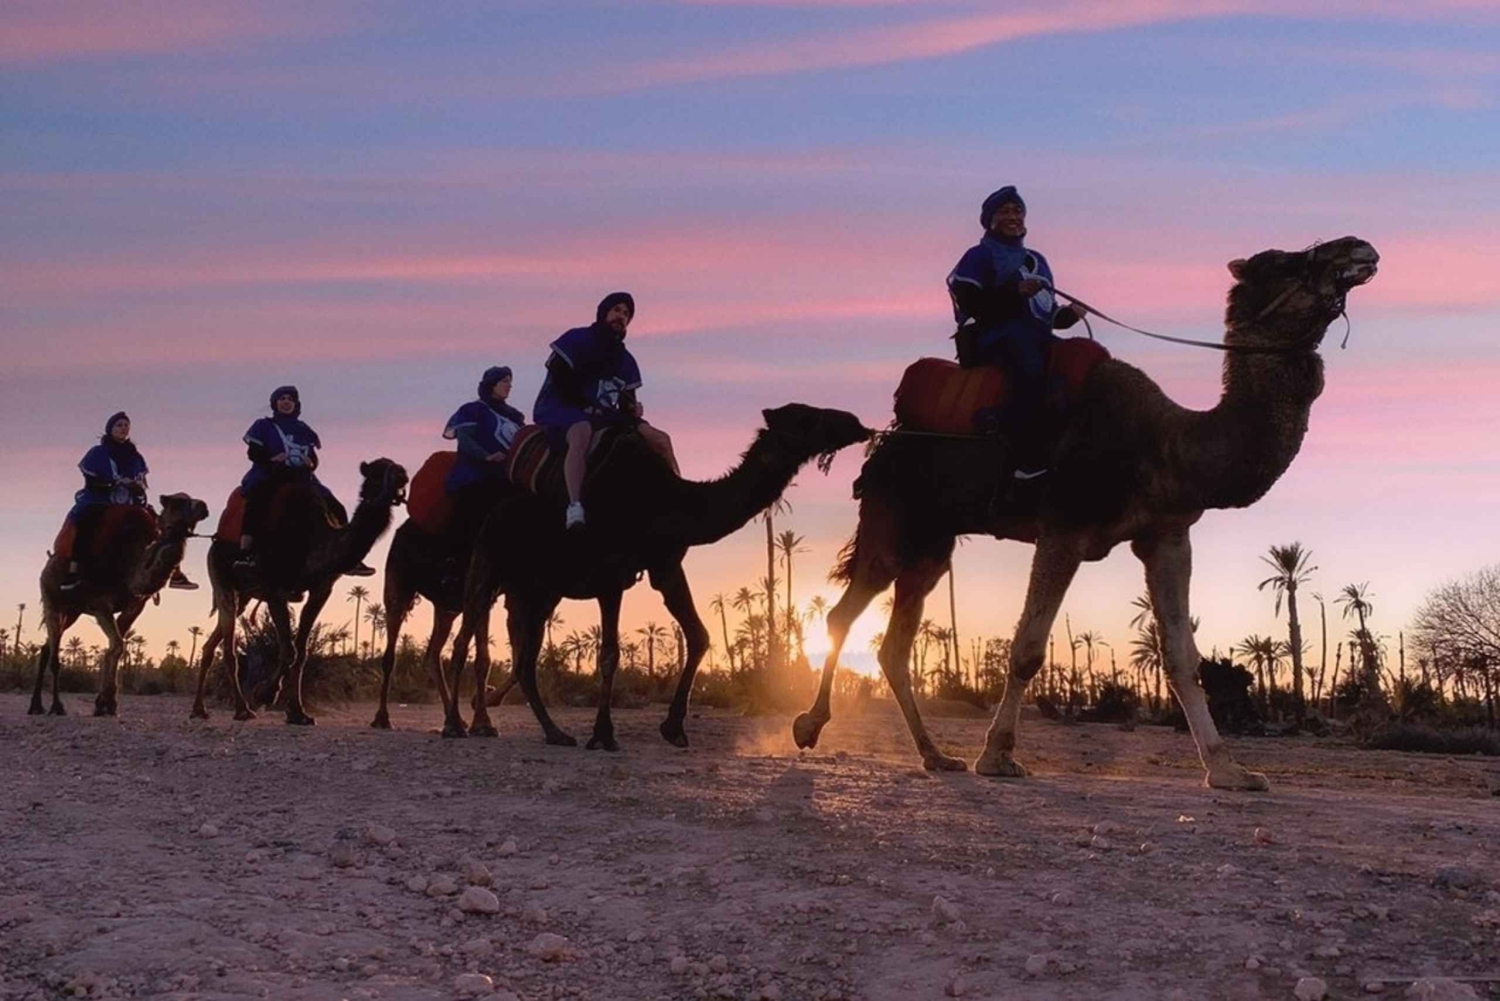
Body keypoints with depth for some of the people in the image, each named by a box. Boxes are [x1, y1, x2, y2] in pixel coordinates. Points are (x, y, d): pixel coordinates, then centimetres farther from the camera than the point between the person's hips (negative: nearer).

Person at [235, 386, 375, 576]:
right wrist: (271, 459, -17)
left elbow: (314, 459, 18)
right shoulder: (264, 426, 13)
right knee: (257, 501, -39)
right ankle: (245, 554, -47)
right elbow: (254, 452, 1)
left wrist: (310, 463, -5)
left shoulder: (303, 430, 23)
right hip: (269, 476, -4)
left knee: (336, 509, -9)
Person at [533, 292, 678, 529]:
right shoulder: (577, 340, 0)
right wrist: (589, 408, -15)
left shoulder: (625, 360, 20)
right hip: (558, 411, -7)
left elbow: (627, 400, 17)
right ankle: (575, 507, -60)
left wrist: (632, 410, -7)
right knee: (582, 432, -44)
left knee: (659, 439, -6)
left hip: (601, 417, 7)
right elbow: (559, 383, -10)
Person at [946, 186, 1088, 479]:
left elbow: (1049, 314, 29)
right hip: (995, 336, -7)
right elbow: (972, 305, -11)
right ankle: (1028, 459, -43)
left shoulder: (1036, 260, 28)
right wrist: (1015, 292, -19)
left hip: (1037, 335, 7)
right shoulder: (980, 256, 6)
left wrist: (1068, 314, 7)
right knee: (1029, 367, -37)